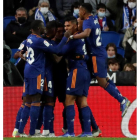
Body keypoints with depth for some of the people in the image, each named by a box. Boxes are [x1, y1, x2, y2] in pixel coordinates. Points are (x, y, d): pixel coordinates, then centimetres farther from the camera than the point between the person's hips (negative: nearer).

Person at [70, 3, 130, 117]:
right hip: (101, 52, 9)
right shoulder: (94, 20, 13)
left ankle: (123, 101, -6)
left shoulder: (87, 22, -16)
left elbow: (86, 33, -38)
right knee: (104, 79, 20)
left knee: (102, 82, -4)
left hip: (96, 55, -9)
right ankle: (123, 100, 19)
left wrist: (72, 37, -31)